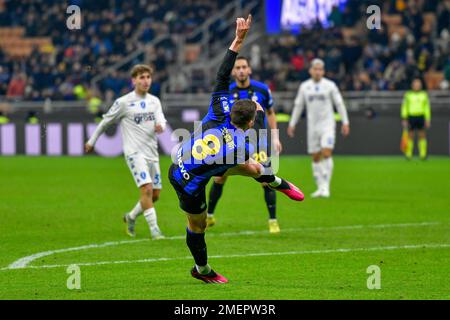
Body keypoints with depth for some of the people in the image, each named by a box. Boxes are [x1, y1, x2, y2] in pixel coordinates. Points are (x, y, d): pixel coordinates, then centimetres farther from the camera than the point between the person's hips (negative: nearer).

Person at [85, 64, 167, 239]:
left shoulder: (154, 101, 10)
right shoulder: (123, 102, -5)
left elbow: (161, 121, -3)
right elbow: (105, 121, 5)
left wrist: (160, 126, -28)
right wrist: (92, 141, 12)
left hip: (152, 153, 6)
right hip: (134, 152, -6)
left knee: (155, 194, 8)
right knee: (147, 189, -20)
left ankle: (131, 217, 31)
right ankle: (154, 228, -15)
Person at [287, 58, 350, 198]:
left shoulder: (330, 85, -2)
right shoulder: (304, 86, 6)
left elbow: (339, 104, 2)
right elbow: (298, 106, 14)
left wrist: (345, 122, -3)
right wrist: (292, 124, 12)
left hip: (327, 124, -3)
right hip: (312, 125, 3)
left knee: (326, 153, -17)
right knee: (316, 157, 5)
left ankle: (325, 186, -15)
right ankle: (320, 187, 12)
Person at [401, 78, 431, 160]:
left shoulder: (424, 95, 7)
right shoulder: (408, 95, 3)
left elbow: (427, 108, 8)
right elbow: (404, 107, 4)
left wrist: (428, 120, 3)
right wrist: (404, 119, -3)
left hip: (421, 117, 1)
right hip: (411, 117, -1)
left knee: (422, 136, -2)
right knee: (410, 136, 0)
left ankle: (423, 155, 2)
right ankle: (409, 155, 6)